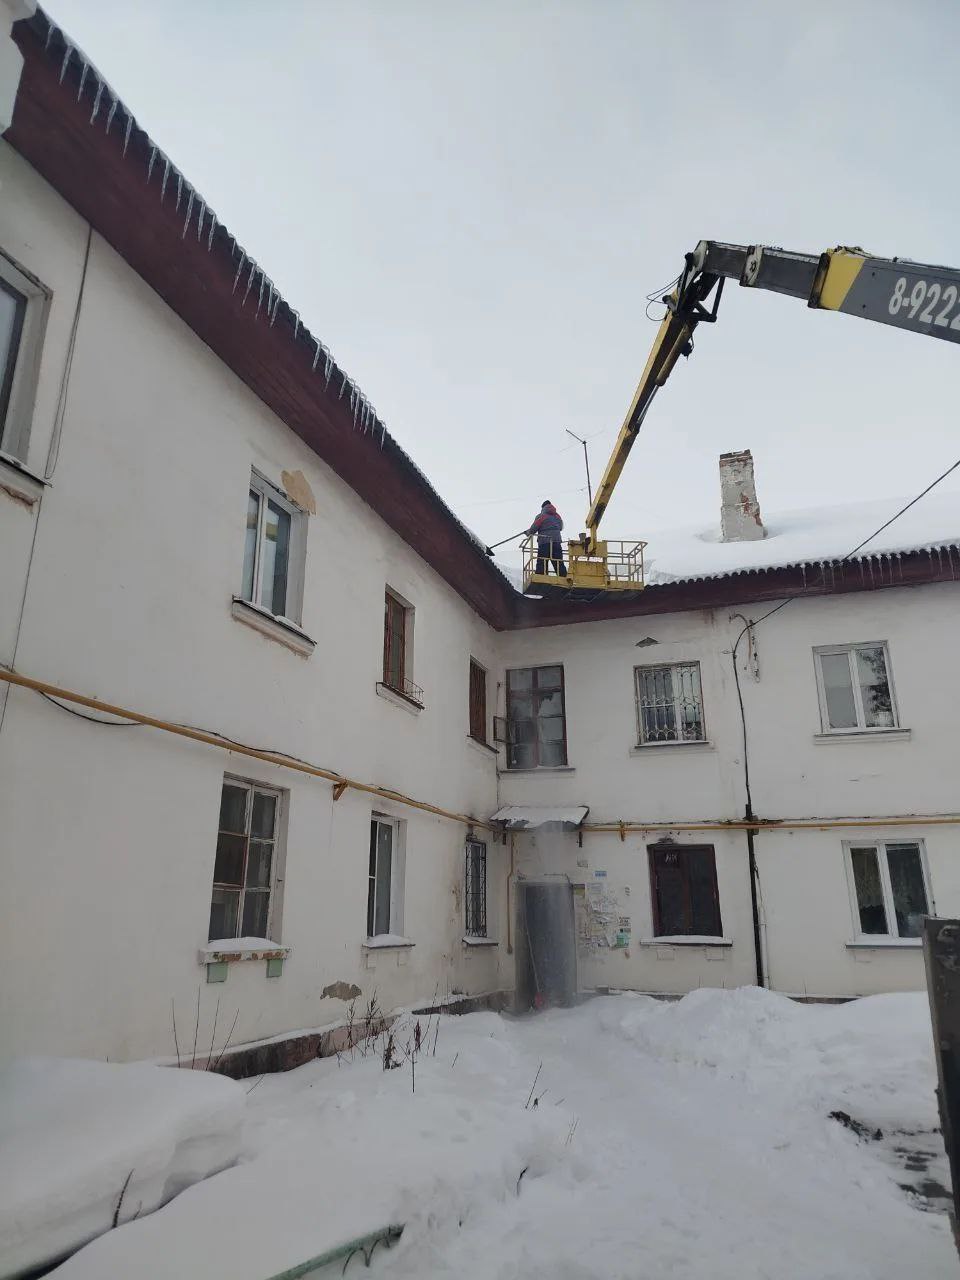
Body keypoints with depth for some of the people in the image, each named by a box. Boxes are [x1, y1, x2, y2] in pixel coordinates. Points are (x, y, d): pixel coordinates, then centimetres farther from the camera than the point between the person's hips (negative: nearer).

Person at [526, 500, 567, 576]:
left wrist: (528, 533, 15)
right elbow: (561, 528, 24)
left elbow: (533, 528, -4)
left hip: (544, 542, -4)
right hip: (557, 542, 4)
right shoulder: (557, 516, 13)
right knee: (559, 564, 6)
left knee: (541, 564, -3)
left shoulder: (541, 516, -3)